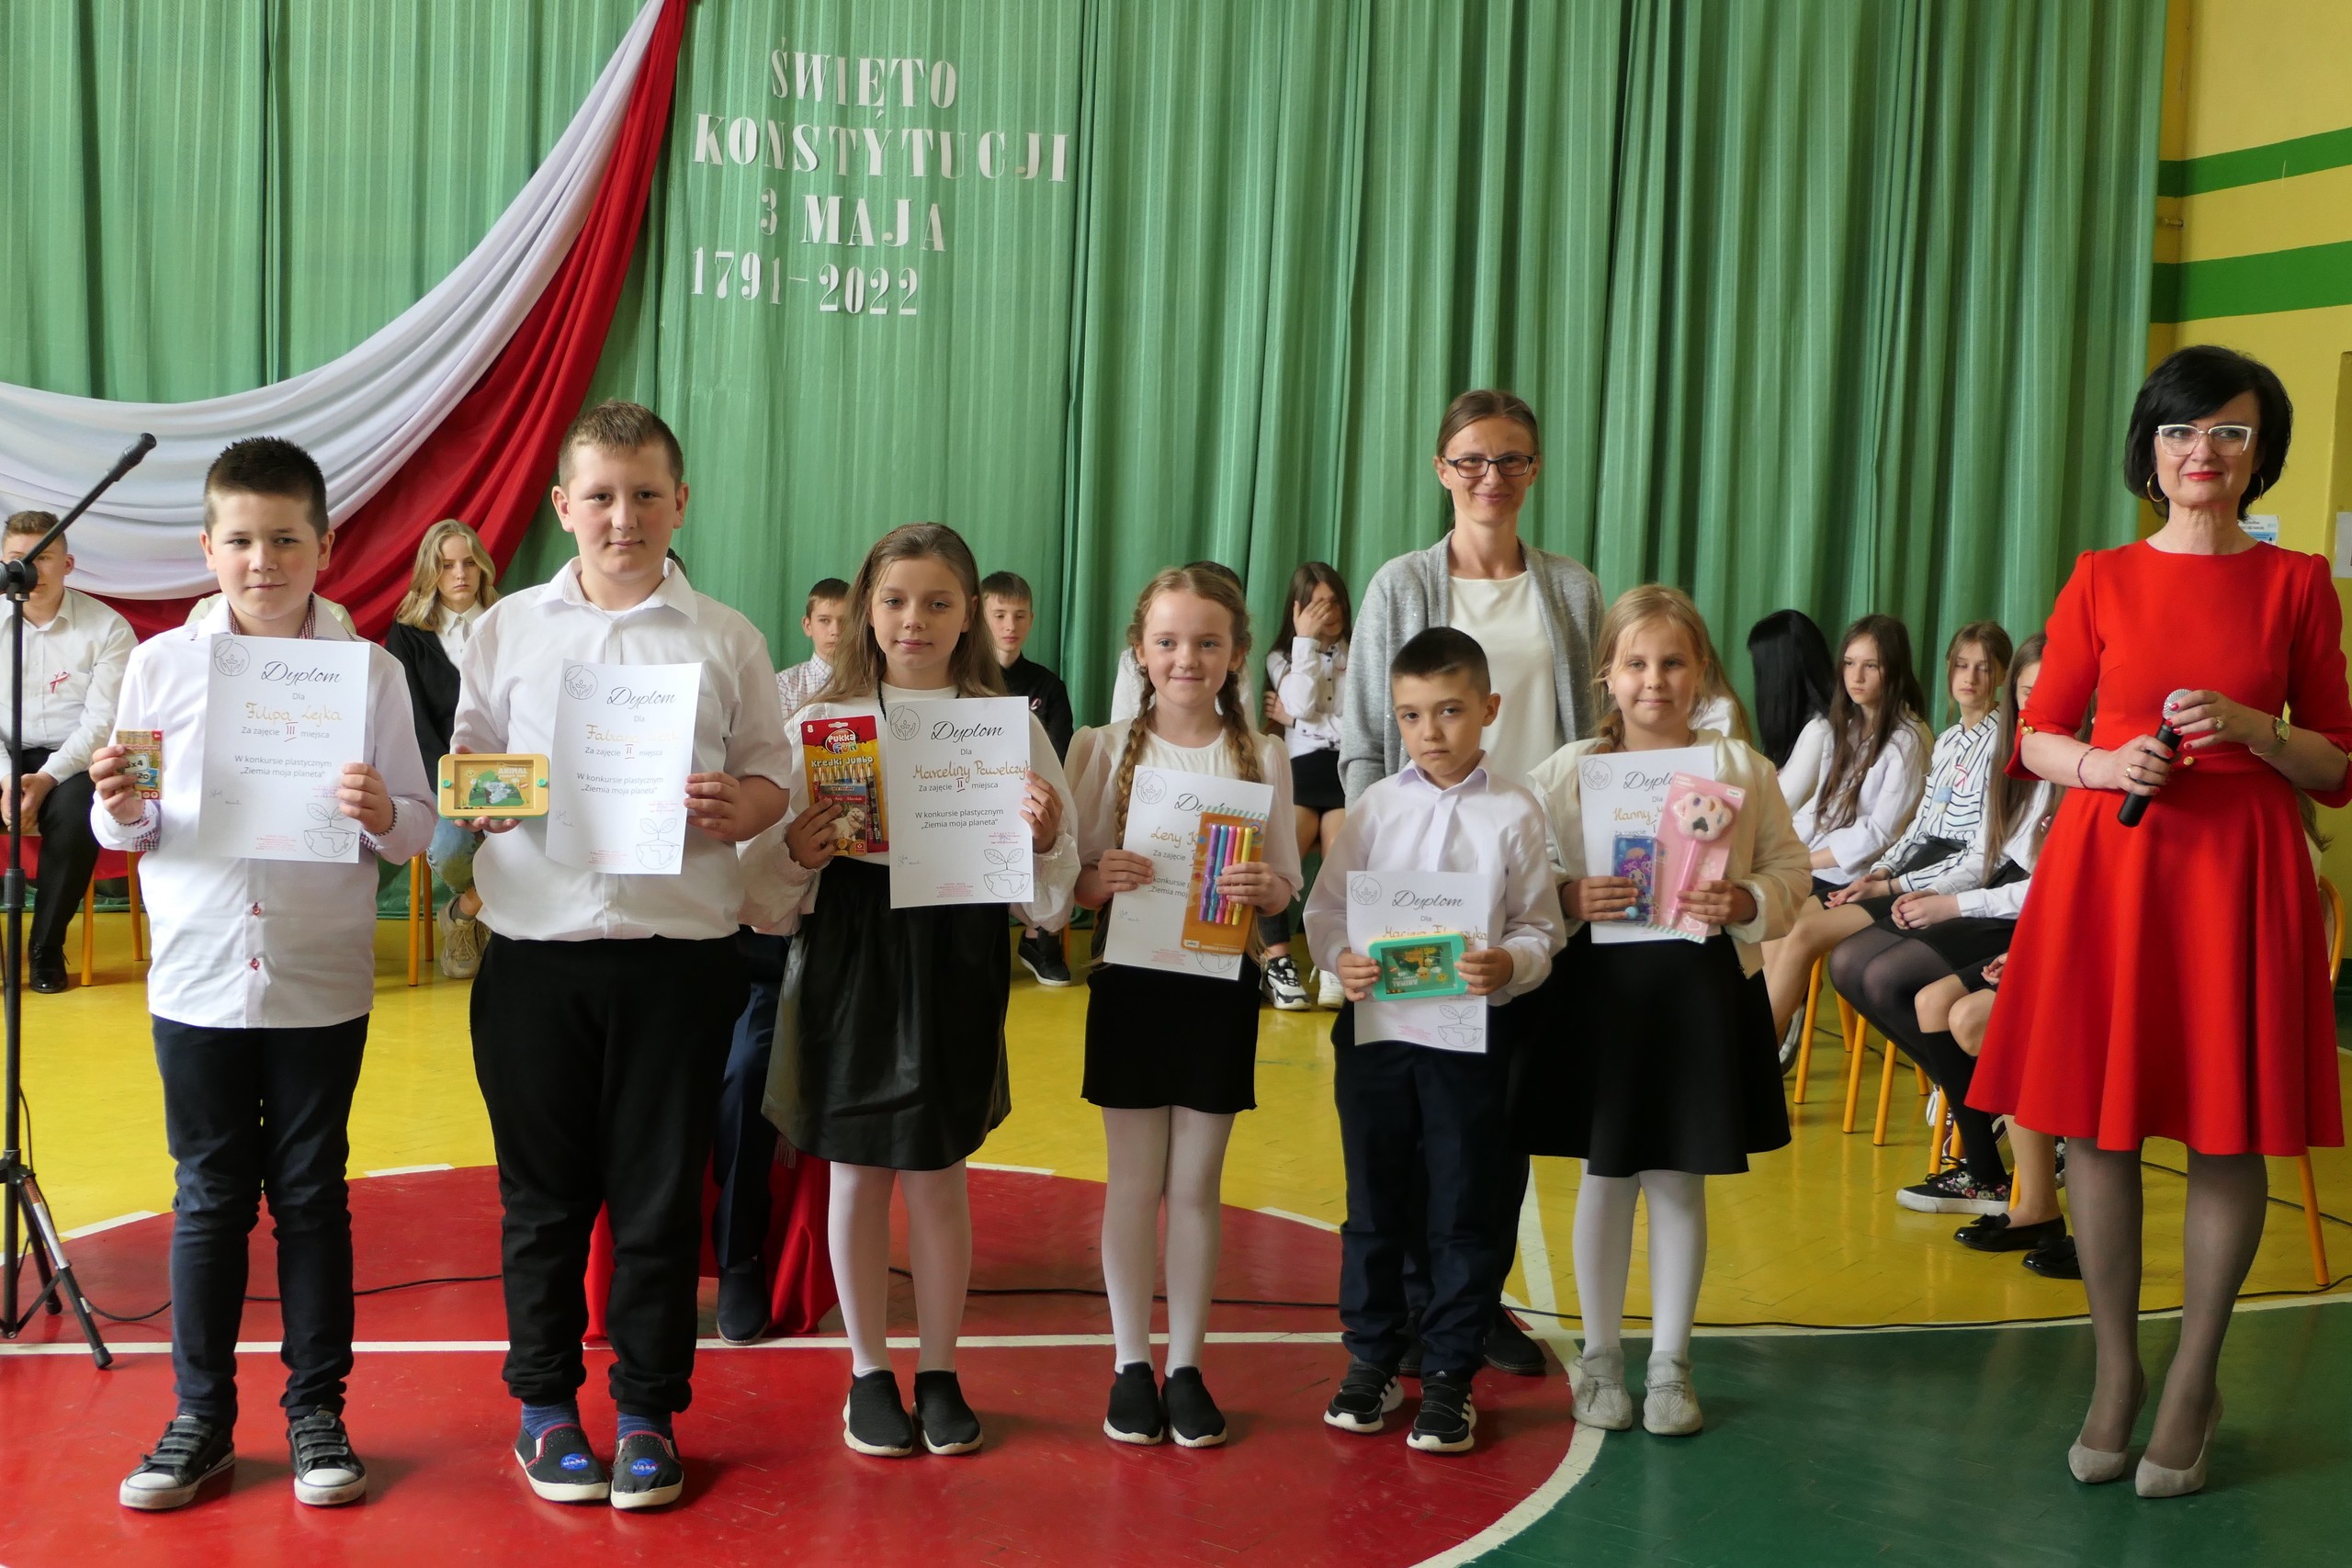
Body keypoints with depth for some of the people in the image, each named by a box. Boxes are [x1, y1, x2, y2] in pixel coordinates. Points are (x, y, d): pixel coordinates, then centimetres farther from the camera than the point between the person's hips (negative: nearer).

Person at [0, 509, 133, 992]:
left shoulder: (107, 628, -5)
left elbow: (103, 721, -11)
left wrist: (47, 778, -22)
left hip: (76, 759, -2)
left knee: (75, 814, -34)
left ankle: (47, 948, -14)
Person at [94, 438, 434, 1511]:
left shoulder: (368, 671, -1)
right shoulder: (161, 665, 3)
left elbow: (418, 827, -2)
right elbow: (129, 837, 7)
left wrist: (381, 814, -23)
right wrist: (121, 810, -15)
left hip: (320, 983, -1)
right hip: (199, 975, 1)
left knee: (312, 1194, 8)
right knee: (210, 1197, 9)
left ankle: (316, 1410, 20)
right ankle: (201, 1417, 21)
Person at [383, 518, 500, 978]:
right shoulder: (407, 637, 8)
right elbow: (415, 722, -1)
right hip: (436, 772, -1)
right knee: (448, 850, -31)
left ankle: (463, 912, 3)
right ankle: (477, 903, 8)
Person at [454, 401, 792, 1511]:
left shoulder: (725, 639, 4)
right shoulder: (510, 629, 7)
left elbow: (773, 776, 5)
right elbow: (462, 769, 10)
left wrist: (739, 808, -16)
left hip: (678, 951, -1)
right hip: (535, 949, 1)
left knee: (660, 1194, 7)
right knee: (544, 1190, 10)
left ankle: (647, 1408, 22)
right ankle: (545, 1402, 27)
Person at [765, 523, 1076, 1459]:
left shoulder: (1007, 724, 2)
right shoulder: (822, 720, 2)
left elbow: (1046, 889, 2)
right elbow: (776, 883, 2)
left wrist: (1045, 836, -18)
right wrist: (797, 853, -19)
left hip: (959, 961, 0)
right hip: (850, 958, 0)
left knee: (938, 1171, 8)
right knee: (857, 1169, 8)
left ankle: (940, 1372, 24)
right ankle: (869, 1373, 24)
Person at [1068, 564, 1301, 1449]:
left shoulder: (1262, 757, 2)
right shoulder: (1102, 749, -1)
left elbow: (1286, 887, 3)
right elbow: (1067, 879, -1)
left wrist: (1265, 888, -19)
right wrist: (1100, 880, -23)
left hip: (1221, 985, 1)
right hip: (1130, 980, -1)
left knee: (1197, 1181, 8)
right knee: (1135, 1179, 7)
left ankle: (1186, 1366, 20)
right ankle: (1131, 1365, 20)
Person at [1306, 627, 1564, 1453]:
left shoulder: (1514, 813, -2)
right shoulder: (1375, 807, 2)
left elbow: (1540, 929, -3)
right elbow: (1327, 907, 1)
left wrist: (1508, 964, -24)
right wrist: (1343, 960, -18)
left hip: (1471, 1028, -1)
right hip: (1374, 1023, 2)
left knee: (1463, 1208, 7)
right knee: (1374, 1200, 12)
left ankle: (1449, 1373, 20)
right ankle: (1371, 1360, 26)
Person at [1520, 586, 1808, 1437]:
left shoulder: (1740, 766, 3)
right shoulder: (1568, 769, 1)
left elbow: (1790, 868, 5)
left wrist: (1747, 903, -14)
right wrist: (1569, 897, -18)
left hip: (1703, 985, 0)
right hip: (1598, 988, 0)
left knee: (1680, 1182, 8)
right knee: (1605, 1176, 9)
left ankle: (1669, 1364, 23)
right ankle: (1599, 1357, 25)